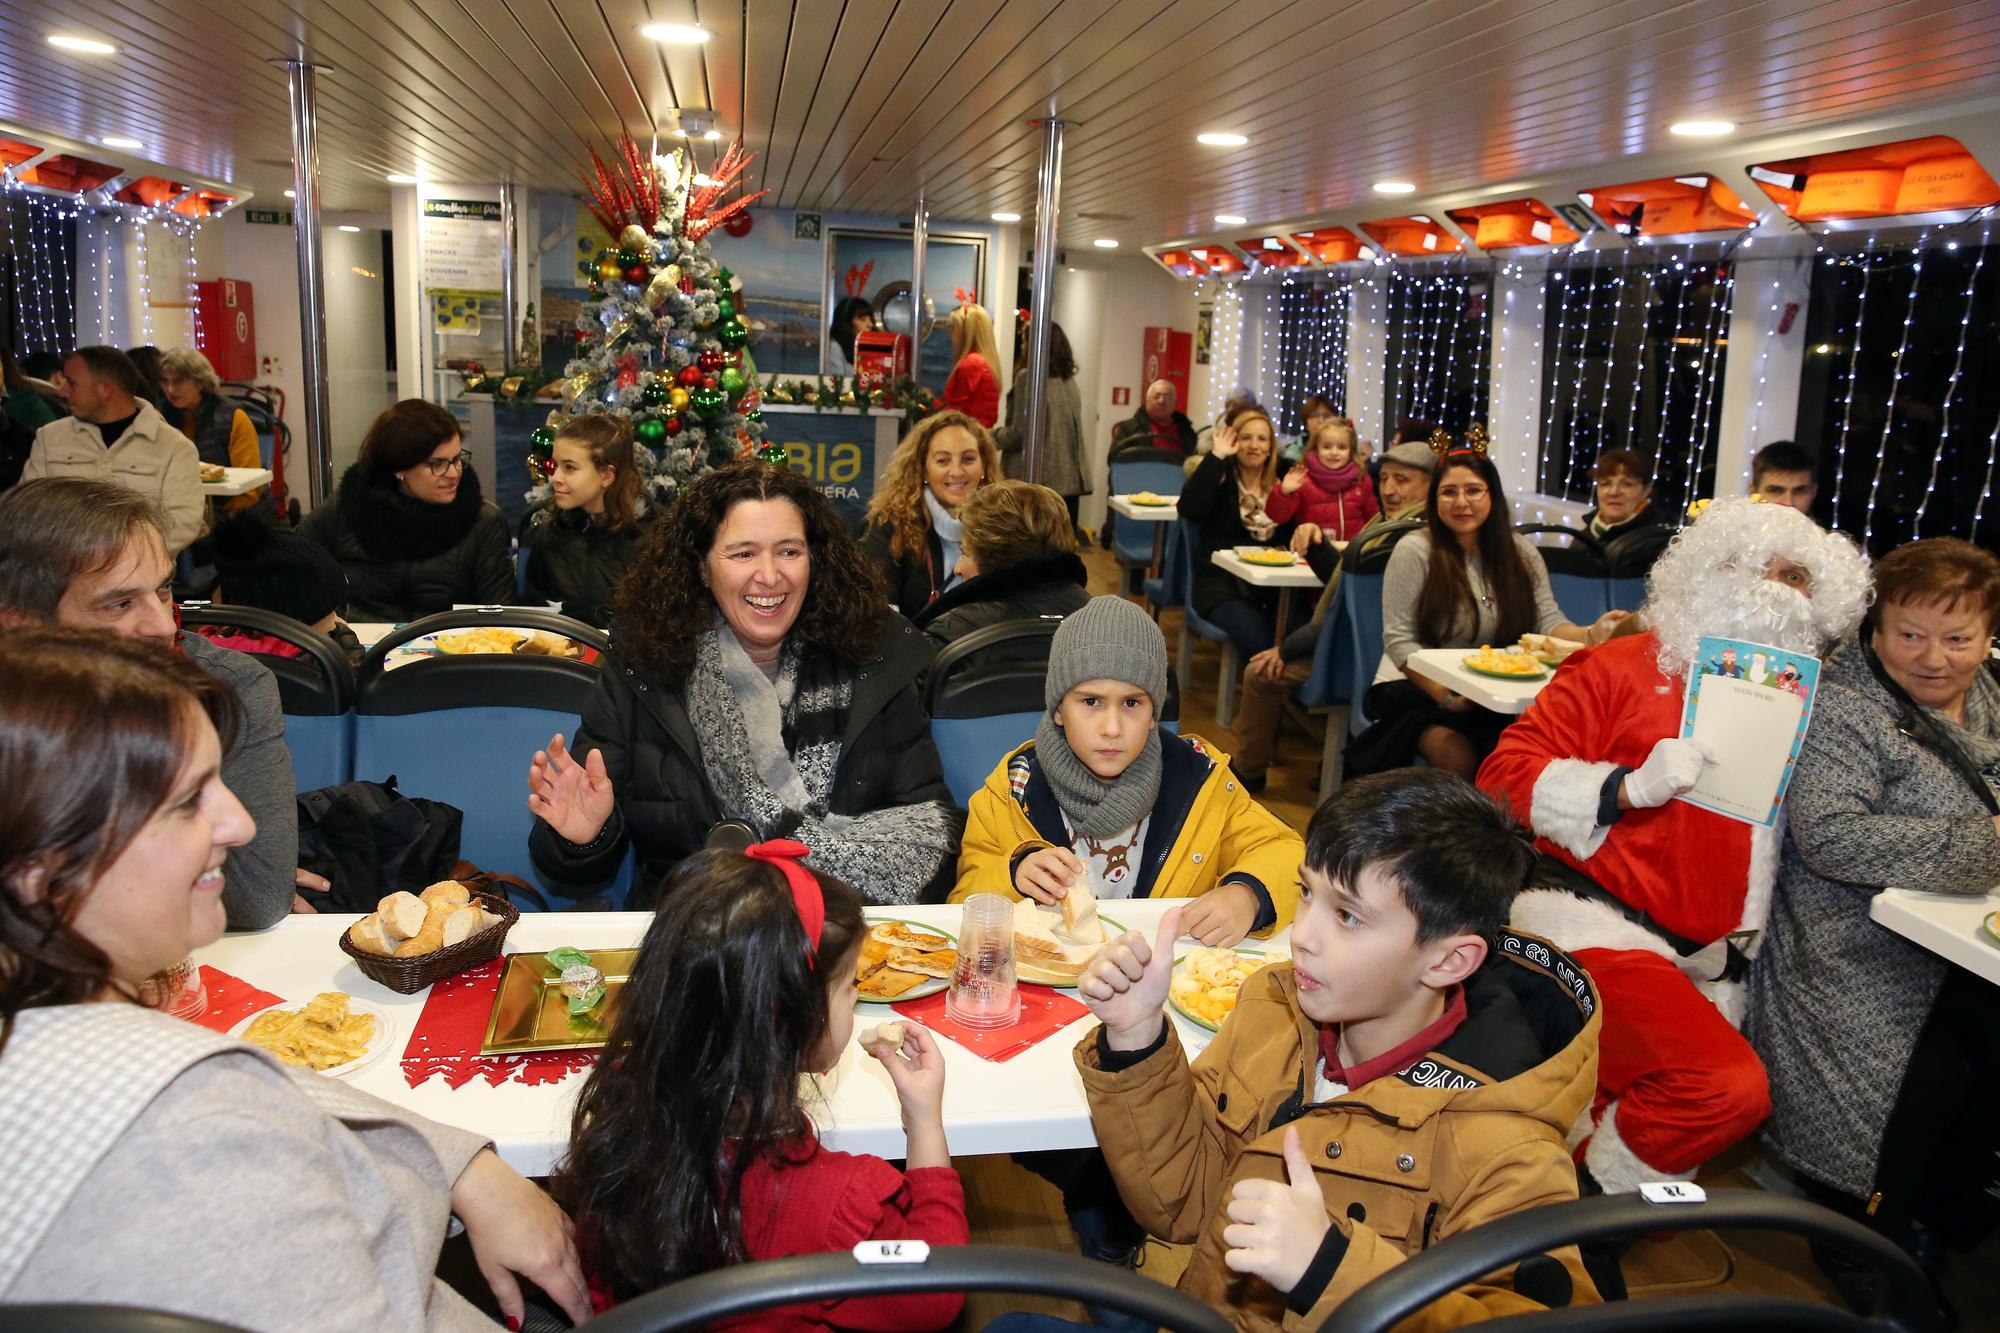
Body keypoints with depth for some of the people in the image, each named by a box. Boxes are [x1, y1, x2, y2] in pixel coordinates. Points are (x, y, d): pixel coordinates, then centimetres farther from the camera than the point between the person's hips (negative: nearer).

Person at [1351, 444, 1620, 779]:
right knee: (1460, 759, -30)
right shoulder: (1415, 551, -5)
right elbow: (1399, 639, -9)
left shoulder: (1521, 551, 8)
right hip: (1419, 687, -3)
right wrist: (1447, 697, -21)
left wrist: (1590, 635, -20)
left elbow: (1548, 622, 3)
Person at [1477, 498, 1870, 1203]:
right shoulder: (1619, 668, -2)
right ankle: (1586, 1195, -1)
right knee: (1730, 1086, -23)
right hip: (1589, 927, -7)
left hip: (1696, 960, 7)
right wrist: (1631, 785, -19)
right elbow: (1504, 775, -9)